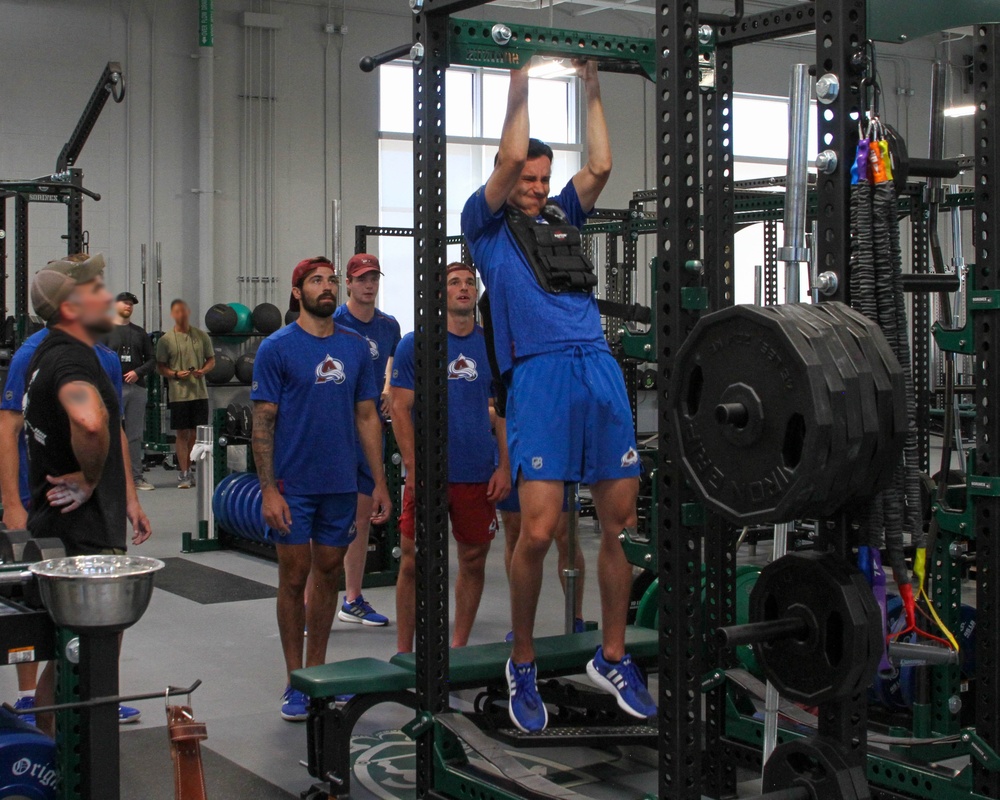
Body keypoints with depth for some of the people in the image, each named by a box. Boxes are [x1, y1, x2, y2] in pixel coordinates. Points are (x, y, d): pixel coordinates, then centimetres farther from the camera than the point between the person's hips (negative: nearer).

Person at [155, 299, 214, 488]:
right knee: (182, 433, 0)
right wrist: (175, 374, -16)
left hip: (200, 392, 2)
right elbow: (160, 366, 1)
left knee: (196, 433, 6)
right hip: (179, 393, -2)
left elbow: (211, 360, 12)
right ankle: (184, 474, 5)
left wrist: (203, 370, -8)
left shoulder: (202, 336, 7)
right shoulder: (166, 340, 0)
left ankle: (189, 470, 19)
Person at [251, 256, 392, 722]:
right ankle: (295, 682, 12)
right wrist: (268, 489, -14)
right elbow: (263, 422, -8)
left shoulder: (356, 347, 7)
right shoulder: (277, 348, -6)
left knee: (329, 574, 11)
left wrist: (380, 483, 5)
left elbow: (367, 416, 10)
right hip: (294, 486, -4)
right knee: (295, 578, 2)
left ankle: (318, 671, 23)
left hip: (341, 485, 4)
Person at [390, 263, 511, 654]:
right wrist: (413, 469, -10)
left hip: (479, 474, 3)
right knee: (415, 562, 0)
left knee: (474, 559, 8)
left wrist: (505, 466, 0)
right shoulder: (415, 344, -1)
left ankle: (459, 647, 23)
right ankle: (404, 651, 14)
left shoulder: (493, 346, 7)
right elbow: (400, 408, -3)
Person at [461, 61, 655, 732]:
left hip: (601, 369, 5)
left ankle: (612, 659, 18)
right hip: (540, 373, -5)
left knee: (622, 521, 4)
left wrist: (591, 92, 20)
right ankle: (523, 665, 8)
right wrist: (520, 91, 8)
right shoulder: (486, 224, 11)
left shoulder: (562, 216, 25)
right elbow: (510, 157, -1)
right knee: (538, 531, -12)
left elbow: (600, 166, 15)